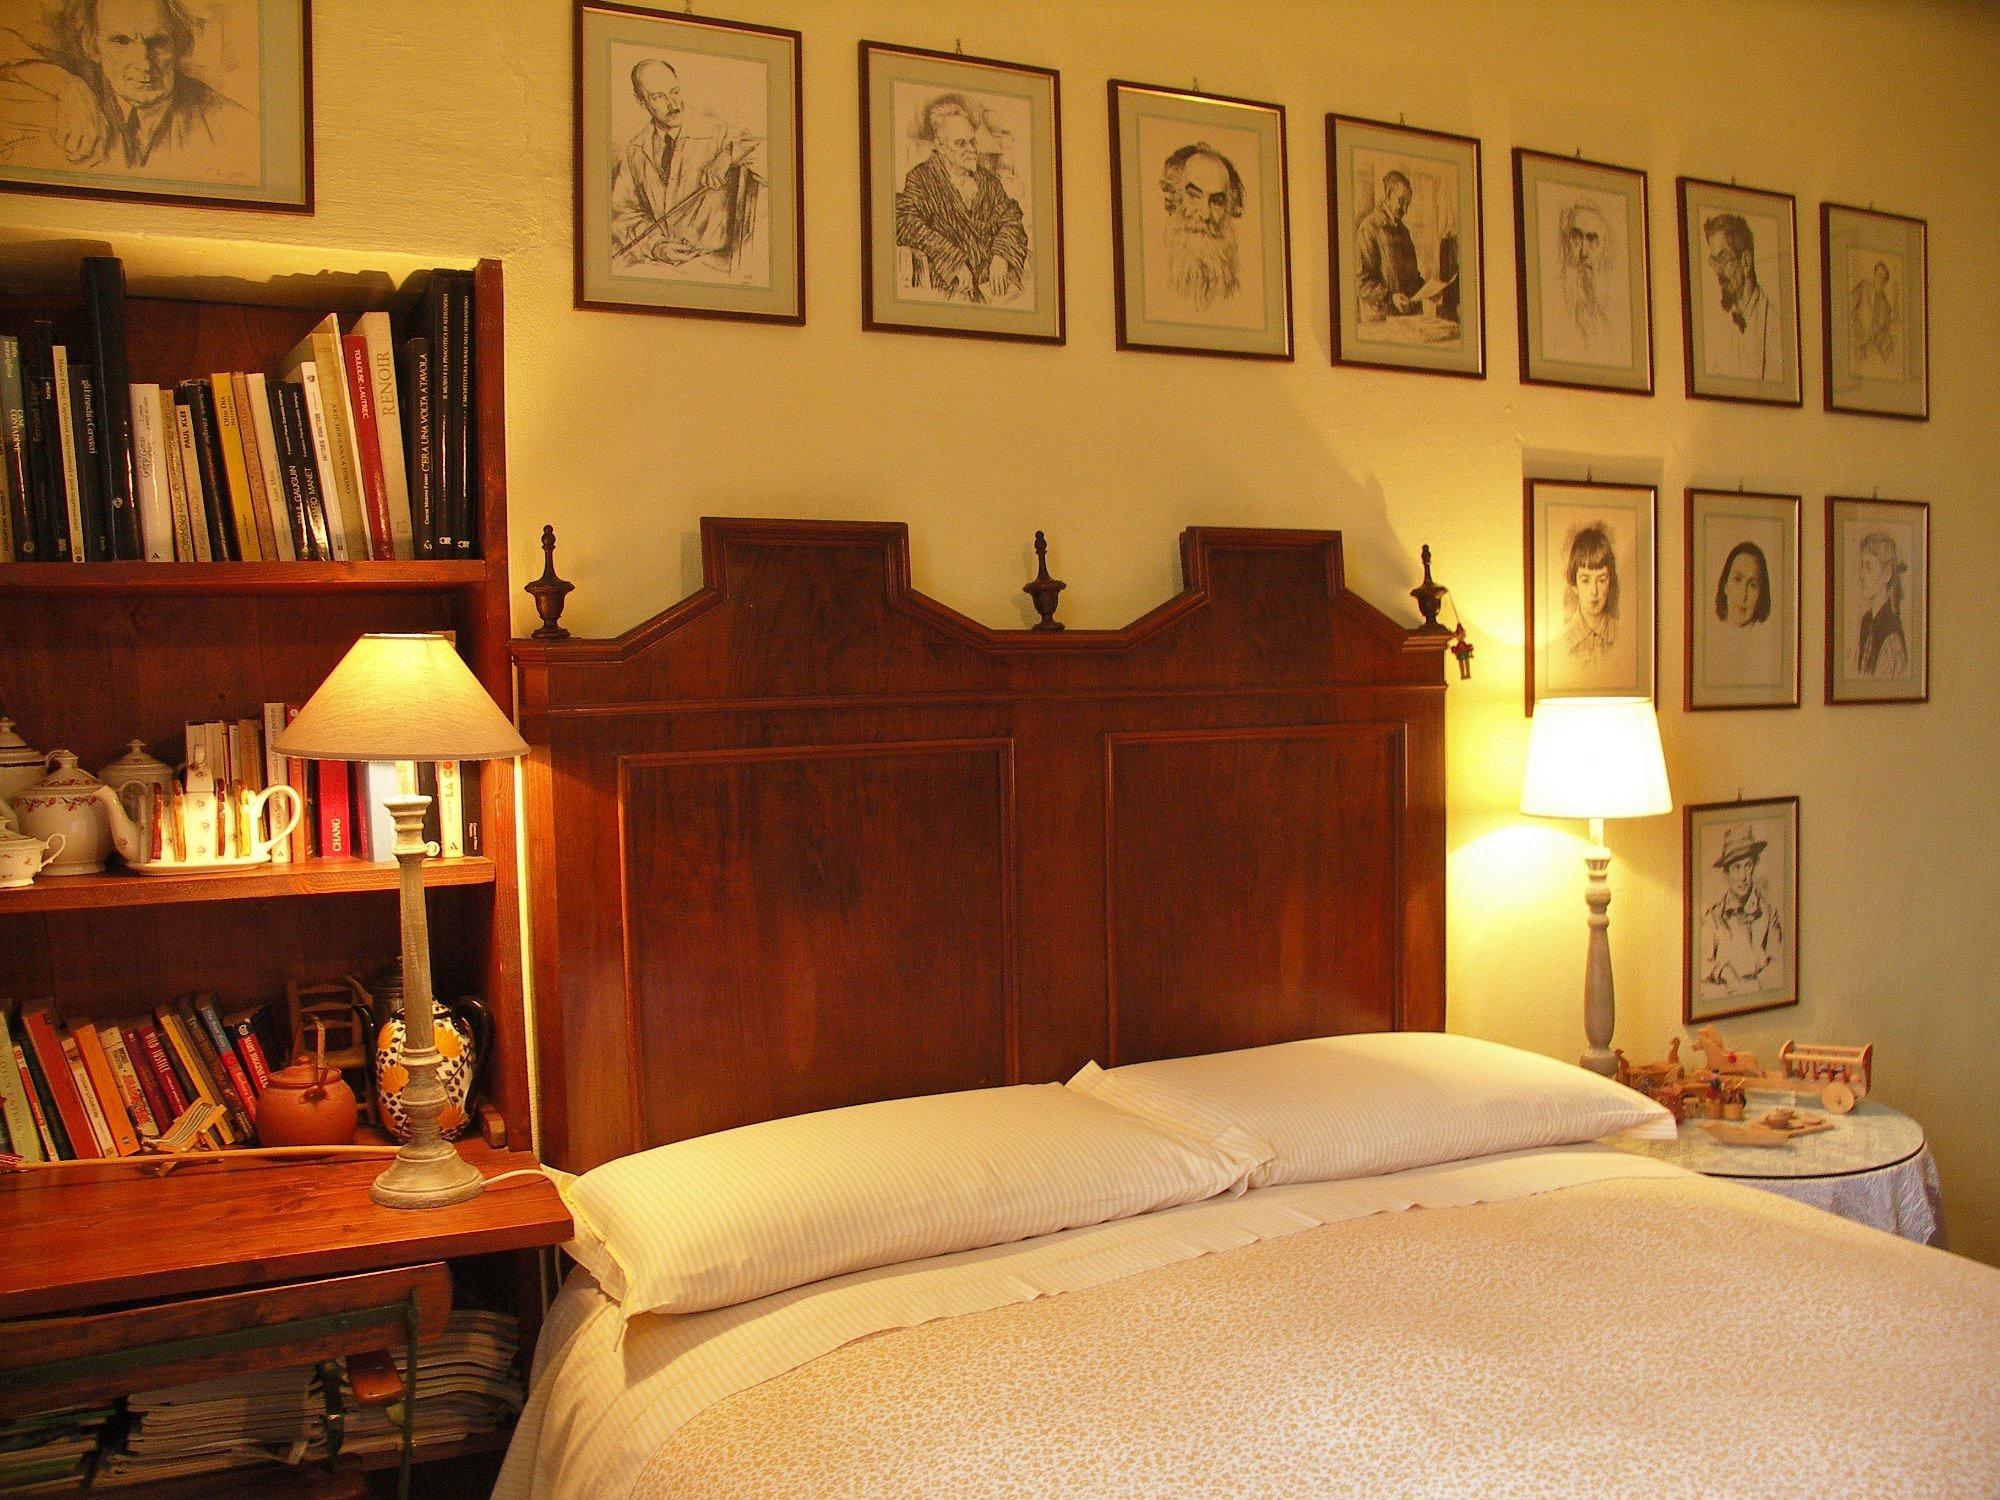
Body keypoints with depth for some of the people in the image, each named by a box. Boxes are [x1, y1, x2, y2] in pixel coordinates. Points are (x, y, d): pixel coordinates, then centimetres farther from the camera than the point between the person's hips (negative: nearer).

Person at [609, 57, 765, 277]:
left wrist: (729, 156, -20)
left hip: (708, 262, -4)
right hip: (654, 258, 4)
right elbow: (622, 208, 10)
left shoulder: (717, 135, -2)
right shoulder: (634, 149, 9)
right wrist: (654, 245, -8)